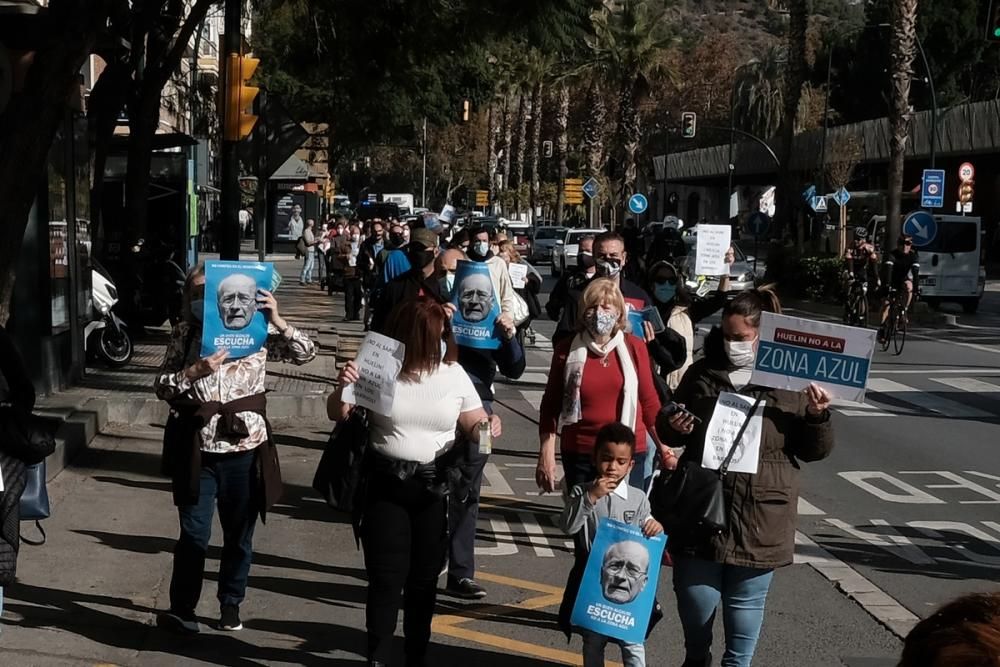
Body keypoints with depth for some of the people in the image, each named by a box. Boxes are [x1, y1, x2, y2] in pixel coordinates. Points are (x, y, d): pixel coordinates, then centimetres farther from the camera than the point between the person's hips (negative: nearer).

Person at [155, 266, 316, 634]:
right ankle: (181, 607, 14)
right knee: (193, 533, 2)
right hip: (197, 448, 0)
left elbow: (305, 353, -4)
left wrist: (277, 321, -17)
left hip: (244, 446, 1)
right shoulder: (184, 333, 1)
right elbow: (161, 386, -2)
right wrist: (194, 372, -20)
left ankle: (231, 604, 29)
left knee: (239, 534, 13)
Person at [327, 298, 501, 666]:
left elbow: (474, 427, 5)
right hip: (385, 485, -2)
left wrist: (488, 427, -18)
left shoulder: (453, 373, 0)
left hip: (435, 487, 2)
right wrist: (342, 389, -22)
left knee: (424, 577, 11)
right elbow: (338, 415, -1)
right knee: (386, 577, -2)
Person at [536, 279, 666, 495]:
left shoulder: (634, 348, -1)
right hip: (579, 455, 1)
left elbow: (649, 401, 6)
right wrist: (546, 454, 1)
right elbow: (551, 406, 6)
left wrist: (665, 448, 3)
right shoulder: (567, 350, 0)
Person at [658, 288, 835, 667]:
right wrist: (673, 428, -8)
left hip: (759, 518, -2)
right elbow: (667, 433, 14)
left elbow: (814, 450, 1)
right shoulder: (702, 373, 3)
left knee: (746, 602, 10)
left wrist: (818, 417, -17)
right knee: (696, 597, 9)